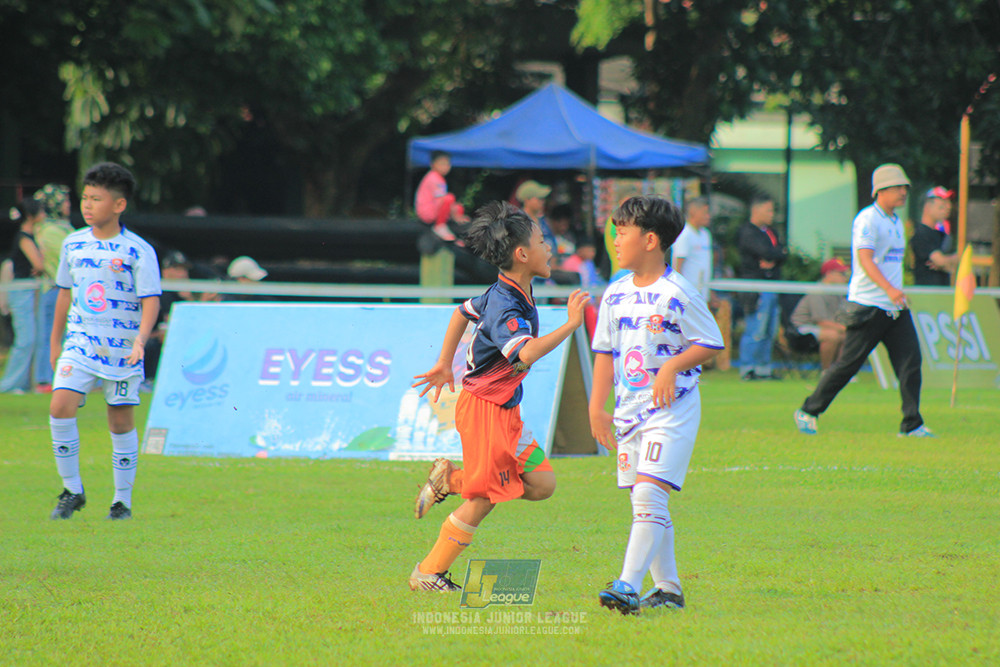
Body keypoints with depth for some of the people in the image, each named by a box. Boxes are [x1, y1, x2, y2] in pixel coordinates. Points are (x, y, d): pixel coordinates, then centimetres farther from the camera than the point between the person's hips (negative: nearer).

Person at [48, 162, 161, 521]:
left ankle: (122, 500, 18)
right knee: (60, 408, -15)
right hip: (80, 344, 3)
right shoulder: (73, 244, 5)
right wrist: (55, 342, 21)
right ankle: (72, 490, -2)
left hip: (122, 350, -3)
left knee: (121, 422, 4)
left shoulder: (139, 251, -8)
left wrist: (141, 339, -27)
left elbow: (150, 300, -11)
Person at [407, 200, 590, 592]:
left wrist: (445, 363, 28)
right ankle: (428, 574, 6)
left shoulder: (515, 294, 7)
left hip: (504, 411, 9)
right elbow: (526, 353, -40)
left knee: (541, 484, 5)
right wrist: (571, 325, -34)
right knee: (482, 500, -4)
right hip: (484, 409, -9)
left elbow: (463, 312, 23)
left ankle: (451, 478, 13)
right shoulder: (504, 306, -23)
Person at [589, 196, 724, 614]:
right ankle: (668, 588, 20)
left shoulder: (677, 294, -10)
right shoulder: (616, 294, 9)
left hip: (671, 408, -7)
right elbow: (605, 352, 14)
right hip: (630, 408, 7)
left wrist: (673, 365, -20)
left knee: (649, 493, -17)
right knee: (645, 501, 10)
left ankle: (629, 586, -24)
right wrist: (597, 408, 8)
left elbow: (711, 344, -6)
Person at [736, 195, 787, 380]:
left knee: (770, 332, 10)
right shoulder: (748, 232, -8)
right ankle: (747, 369, -5)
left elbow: (783, 255, 10)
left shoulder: (770, 231, 19)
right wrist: (781, 252, -3)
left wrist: (773, 260, -10)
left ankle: (763, 368, 16)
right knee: (756, 331, -9)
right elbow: (766, 252, -20)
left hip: (773, 287, 9)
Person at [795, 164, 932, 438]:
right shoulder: (867, 219, -10)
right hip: (869, 306, -8)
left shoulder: (896, 222, 17)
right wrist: (889, 289, -33)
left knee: (910, 361, -3)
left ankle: (912, 425, -1)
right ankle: (808, 412, 9)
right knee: (849, 362, -4)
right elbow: (865, 260, -22)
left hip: (895, 307, 8)